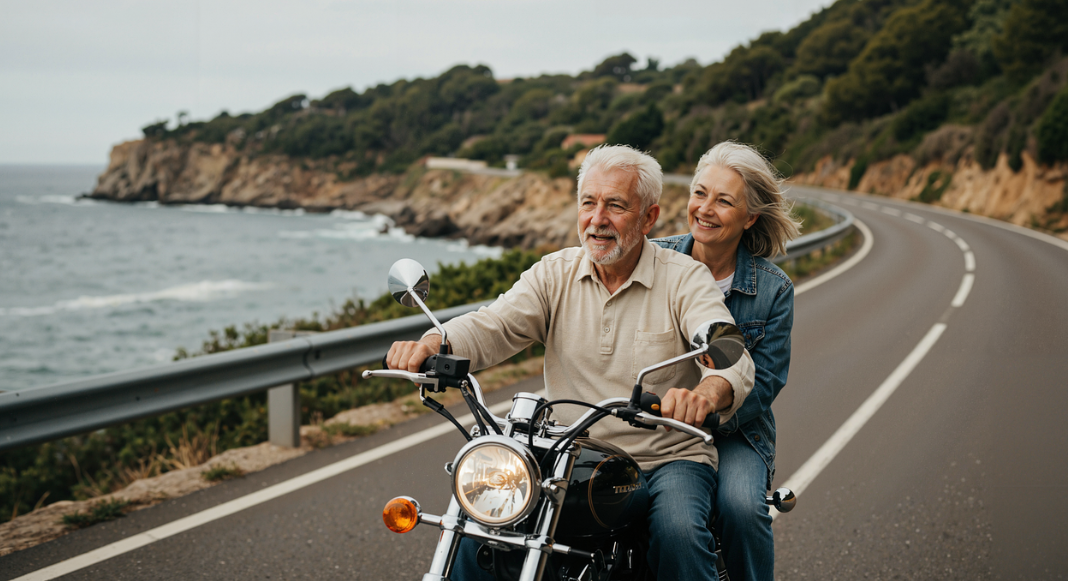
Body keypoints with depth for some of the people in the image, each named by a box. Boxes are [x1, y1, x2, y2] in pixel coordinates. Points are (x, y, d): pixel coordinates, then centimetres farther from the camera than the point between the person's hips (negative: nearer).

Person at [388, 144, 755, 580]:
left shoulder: (686, 279, -5)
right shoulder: (554, 274, 6)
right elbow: (490, 328, -7)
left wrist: (705, 395, -46)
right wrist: (432, 344, -31)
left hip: (668, 458, -2)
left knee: (679, 534, -32)